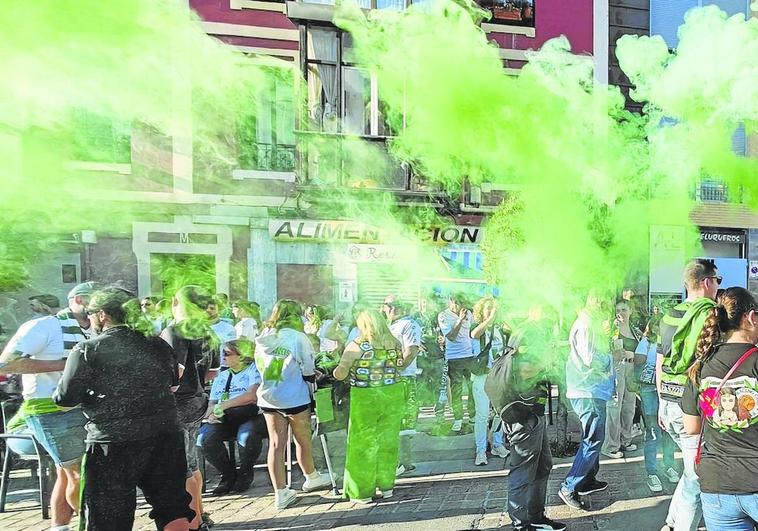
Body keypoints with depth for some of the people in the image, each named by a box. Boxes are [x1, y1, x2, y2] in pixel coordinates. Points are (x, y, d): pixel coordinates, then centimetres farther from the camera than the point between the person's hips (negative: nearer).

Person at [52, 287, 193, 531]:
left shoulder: (87, 350, -8)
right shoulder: (156, 344, 6)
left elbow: (65, 398, -6)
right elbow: (173, 380, 19)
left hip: (113, 441, -4)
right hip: (165, 436, 4)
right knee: (173, 509, 16)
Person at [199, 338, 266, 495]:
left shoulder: (254, 368, 6)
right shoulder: (221, 377, 27)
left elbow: (253, 395, -11)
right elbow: (212, 403, 23)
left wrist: (224, 405, -12)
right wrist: (211, 413, -3)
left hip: (252, 415, -5)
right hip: (225, 419, 5)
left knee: (246, 435, -37)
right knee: (205, 438, -24)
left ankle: (245, 473, -4)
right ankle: (228, 475, 1)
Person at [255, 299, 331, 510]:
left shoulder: (262, 338, 2)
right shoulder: (298, 338, -13)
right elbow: (308, 373, -8)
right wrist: (313, 376, 16)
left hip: (268, 399, 4)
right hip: (294, 399, -4)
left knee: (276, 444, 9)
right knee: (303, 441, 15)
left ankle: (280, 493, 14)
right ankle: (311, 478, 35)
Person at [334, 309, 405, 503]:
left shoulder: (356, 346, -11)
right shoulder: (394, 343, 1)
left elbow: (340, 374, -14)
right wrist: (410, 352, 28)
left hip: (365, 399, -4)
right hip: (392, 395, 4)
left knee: (363, 442, 8)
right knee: (388, 440, 15)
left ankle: (362, 491, 17)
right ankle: (386, 486, 27)